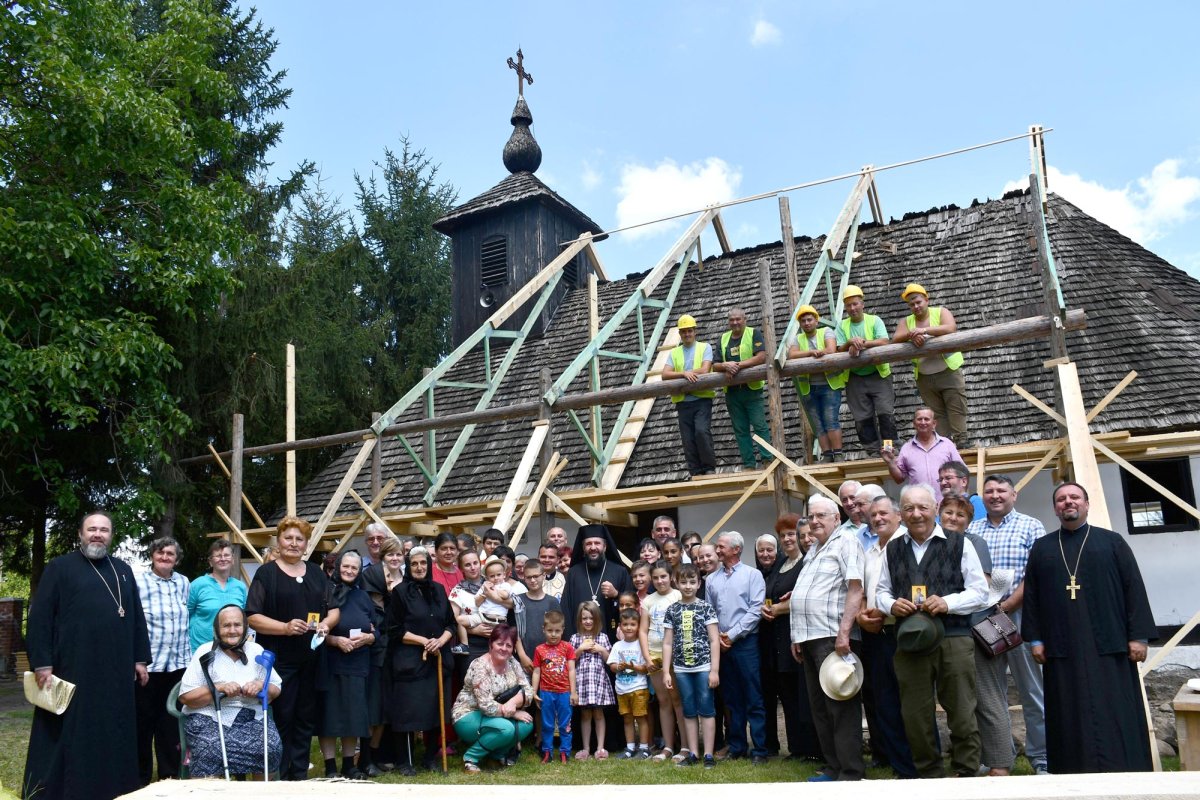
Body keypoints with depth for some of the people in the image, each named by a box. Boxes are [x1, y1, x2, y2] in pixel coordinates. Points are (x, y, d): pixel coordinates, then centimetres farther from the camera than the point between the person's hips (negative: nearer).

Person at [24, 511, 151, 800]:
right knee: (68, 738, 1)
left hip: (115, 671, 5)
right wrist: (42, 664, -13)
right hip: (73, 669, -4)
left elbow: (137, 618, 16)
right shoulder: (60, 567, 0)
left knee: (113, 738, 9)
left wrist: (140, 659, 11)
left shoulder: (123, 571, 14)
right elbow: (39, 618, -6)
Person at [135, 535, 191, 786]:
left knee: (171, 723, 11)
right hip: (146, 664, -4)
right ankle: (140, 778, 18)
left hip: (177, 665, 4)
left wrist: (189, 656, 13)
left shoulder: (184, 583, 9)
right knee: (143, 723, 6)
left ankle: (170, 775, 20)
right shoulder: (138, 582, -5)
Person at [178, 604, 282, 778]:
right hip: (210, 718, -2)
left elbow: (276, 690, 14)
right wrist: (220, 688, -15)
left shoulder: (256, 651, 12)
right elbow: (185, 696, -2)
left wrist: (261, 685, -8)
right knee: (211, 751, -33)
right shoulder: (206, 652, 4)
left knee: (272, 747, -24)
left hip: (252, 718, 2)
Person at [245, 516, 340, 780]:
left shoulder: (316, 573, 12)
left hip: (311, 658, 4)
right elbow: (253, 617, -7)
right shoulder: (266, 573, 0)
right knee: (281, 718, -1)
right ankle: (278, 776, 10)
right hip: (278, 658, -4)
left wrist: (327, 623, -10)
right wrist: (285, 627, -20)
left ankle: (300, 774, 17)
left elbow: (334, 609, 13)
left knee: (306, 717, 8)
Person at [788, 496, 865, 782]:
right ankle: (833, 767, 21)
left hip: (832, 637, -9)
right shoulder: (813, 550, 21)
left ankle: (851, 774, 0)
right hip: (809, 638, 9)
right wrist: (796, 637, 20)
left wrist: (843, 633, -22)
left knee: (841, 708, -6)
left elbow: (855, 589, -15)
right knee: (819, 707, 12)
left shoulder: (846, 542, -5)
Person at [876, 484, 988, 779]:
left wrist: (947, 603, -15)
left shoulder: (959, 544, 2)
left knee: (962, 713, 2)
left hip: (954, 640, -3)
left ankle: (966, 774, 16)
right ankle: (929, 775, 24)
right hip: (909, 641, 3)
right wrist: (891, 604, -4)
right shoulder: (892, 550, 13)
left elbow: (980, 592, 1)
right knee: (915, 716, 9)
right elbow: (881, 591, 19)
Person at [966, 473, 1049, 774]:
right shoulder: (972, 530, 13)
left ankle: (1040, 757, 12)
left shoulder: (1031, 527, 1)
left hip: (1018, 616, -4)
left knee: (1032, 691, 2)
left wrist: (1005, 607, -13)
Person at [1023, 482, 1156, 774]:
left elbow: (1134, 589, 2)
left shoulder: (1112, 541, 7)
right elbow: (1031, 595, 9)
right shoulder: (1041, 548, 12)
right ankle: (1074, 772, 7)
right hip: (1062, 648, 2)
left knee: (1115, 715, -1)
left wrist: (1138, 636, -5)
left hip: (1108, 645, -1)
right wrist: (1035, 639, 2)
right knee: (1070, 717, 3)